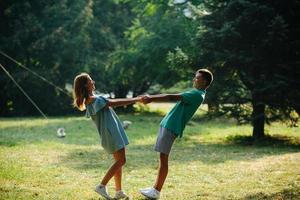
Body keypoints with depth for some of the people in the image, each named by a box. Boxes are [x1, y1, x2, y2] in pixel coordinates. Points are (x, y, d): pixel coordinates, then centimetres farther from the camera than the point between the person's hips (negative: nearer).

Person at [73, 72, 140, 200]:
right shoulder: (94, 100, -18)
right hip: (111, 132, -10)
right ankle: (102, 186, -6)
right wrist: (136, 99, -11)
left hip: (112, 131, 10)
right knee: (121, 161, -7)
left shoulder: (89, 101, 12)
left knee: (119, 161, 12)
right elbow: (116, 103, -17)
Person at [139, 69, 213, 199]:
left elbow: (173, 97, -18)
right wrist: (151, 97, 18)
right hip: (167, 124, 10)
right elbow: (174, 97, 22)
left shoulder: (197, 95, -13)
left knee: (163, 158, -8)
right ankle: (156, 188, 15)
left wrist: (151, 99, -18)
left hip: (171, 127, -10)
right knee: (162, 158, 10)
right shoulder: (195, 93, 20)